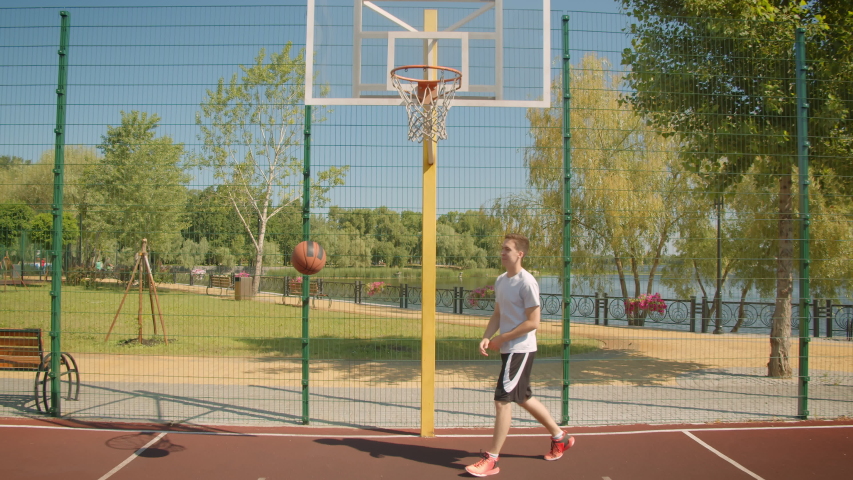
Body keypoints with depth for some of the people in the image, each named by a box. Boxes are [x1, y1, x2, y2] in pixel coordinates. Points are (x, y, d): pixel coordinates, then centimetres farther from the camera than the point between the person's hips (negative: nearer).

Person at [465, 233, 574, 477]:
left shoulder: (526, 282, -17)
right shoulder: (500, 281, 9)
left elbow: (533, 322, -19)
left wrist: (501, 339, -16)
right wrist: (486, 338, -3)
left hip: (520, 349, -9)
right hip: (508, 348, 9)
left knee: (502, 400, -9)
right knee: (523, 397, 19)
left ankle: (491, 460, -1)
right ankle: (560, 437, 37)